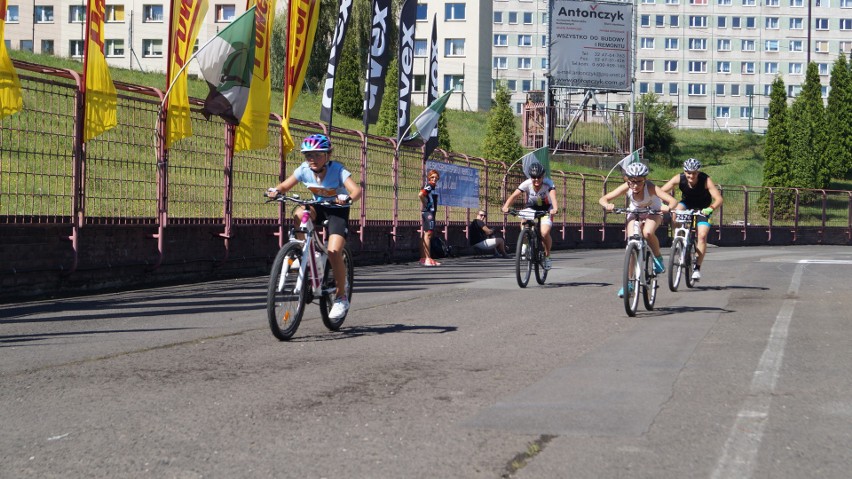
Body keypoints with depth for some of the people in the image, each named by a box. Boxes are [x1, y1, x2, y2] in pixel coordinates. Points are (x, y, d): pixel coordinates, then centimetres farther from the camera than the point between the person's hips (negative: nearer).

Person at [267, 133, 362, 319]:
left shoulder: (338, 170, -25)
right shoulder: (304, 170, -14)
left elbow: (357, 190, -36)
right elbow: (285, 186, -9)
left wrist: (347, 198, -58)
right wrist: (276, 191, -32)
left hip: (338, 210, -4)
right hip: (318, 207, 4)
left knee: (333, 252, -20)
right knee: (299, 214, -32)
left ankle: (341, 298, -3)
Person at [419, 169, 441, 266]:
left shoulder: (434, 187, 17)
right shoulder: (428, 187, -12)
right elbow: (421, 195, -29)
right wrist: (425, 205, -17)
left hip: (431, 212, 10)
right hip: (428, 212, -10)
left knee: (426, 235, 10)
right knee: (428, 234, -12)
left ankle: (423, 258, 13)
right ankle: (427, 259, -15)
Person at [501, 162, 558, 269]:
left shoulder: (548, 183, -26)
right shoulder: (527, 184, -24)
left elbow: (553, 196, -43)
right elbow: (514, 195, -33)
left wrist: (555, 208, -64)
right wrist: (506, 206, -52)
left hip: (545, 209, -2)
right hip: (531, 208, 2)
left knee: (544, 233, -24)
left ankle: (547, 256, 2)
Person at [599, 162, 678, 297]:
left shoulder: (651, 187, -35)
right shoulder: (626, 187, -28)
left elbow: (673, 200, -44)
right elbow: (603, 199, -31)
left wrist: (668, 208, -66)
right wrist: (607, 205, -53)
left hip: (653, 212, -2)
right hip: (634, 212, 2)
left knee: (647, 233, -33)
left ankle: (658, 258, -3)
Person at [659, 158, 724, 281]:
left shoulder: (705, 180, -30)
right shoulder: (679, 178, -25)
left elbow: (719, 199, -34)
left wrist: (710, 208, -53)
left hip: (703, 208, -2)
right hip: (687, 203, 2)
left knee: (702, 235, -17)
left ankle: (697, 268, -7)